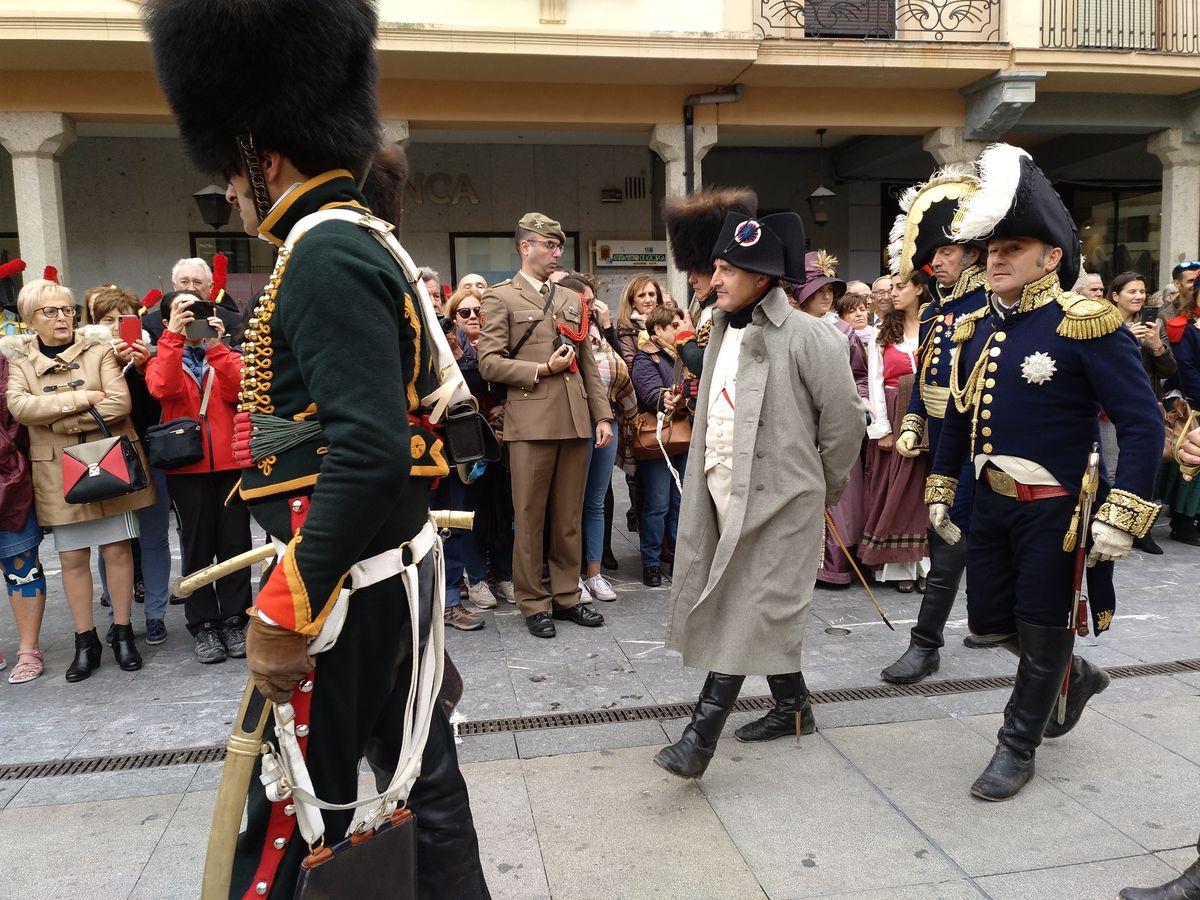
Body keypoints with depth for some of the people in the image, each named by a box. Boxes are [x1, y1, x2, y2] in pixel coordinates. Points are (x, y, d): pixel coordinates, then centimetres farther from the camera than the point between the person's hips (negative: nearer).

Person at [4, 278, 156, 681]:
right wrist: (81, 398, -16)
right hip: (58, 472, 1)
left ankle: (123, 633, 17)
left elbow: (120, 402, -12)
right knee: (72, 557, 6)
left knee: (117, 550, 4)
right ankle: (85, 641, 18)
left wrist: (60, 421, -13)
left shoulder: (99, 348, 1)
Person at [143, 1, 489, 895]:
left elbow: (369, 450, -27)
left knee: (291, 822, 6)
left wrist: (285, 608, -22)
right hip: (400, 563, 10)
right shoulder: (365, 247, 13)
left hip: (344, 586, -10)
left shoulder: (327, 258, -18)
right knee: (420, 777, 20)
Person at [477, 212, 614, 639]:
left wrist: (602, 415, 10)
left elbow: (588, 365, 17)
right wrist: (541, 370, -12)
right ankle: (533, 604, 13)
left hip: (575, 420, 5)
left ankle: (567, 596, 21)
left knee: (570, 516, 10)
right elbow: (489, 363, -5)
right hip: (530, 420, -5)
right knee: (530, 518, 2)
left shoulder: (572, 300, 18)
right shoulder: (501, 297, 3)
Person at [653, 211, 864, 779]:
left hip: (778, 502, -8)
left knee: (747, 616, -6)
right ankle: (793, 707, 33)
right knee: (763, 614, 16)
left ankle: (701, 736, -3)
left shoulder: (806, 337, -13)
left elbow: (844, 422, -7)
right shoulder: (722, 332, 10)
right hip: (724, 496, 8)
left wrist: (822, 490, 3)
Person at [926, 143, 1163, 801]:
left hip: (1055, 511, -7)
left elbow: (1143, 424, -16)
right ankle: (1075, 676, 45)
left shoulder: (1085, 326, -14)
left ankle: (1018, 747, 26)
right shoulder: (976, 329, 6)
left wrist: (1121, 514, -22)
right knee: (989, 621, 16)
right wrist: (940, 490, 16)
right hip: (990, 502, 7)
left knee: (1041, 630, 7)